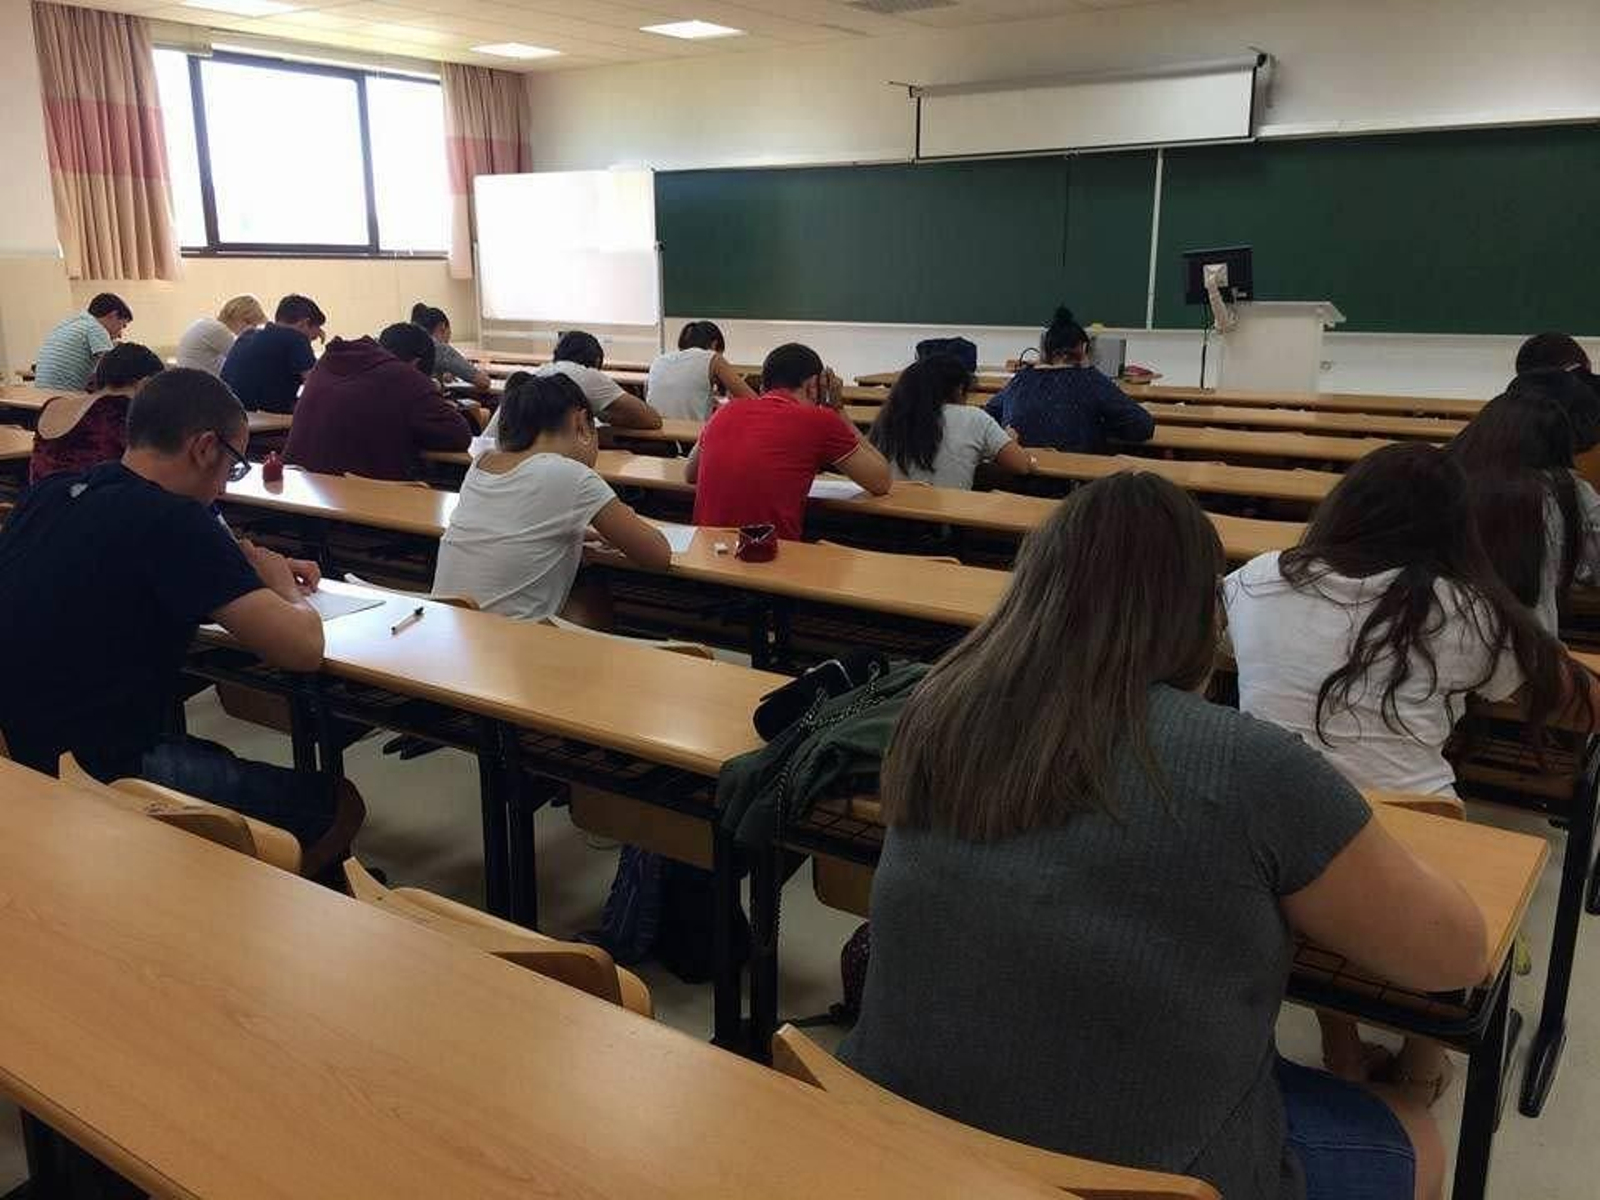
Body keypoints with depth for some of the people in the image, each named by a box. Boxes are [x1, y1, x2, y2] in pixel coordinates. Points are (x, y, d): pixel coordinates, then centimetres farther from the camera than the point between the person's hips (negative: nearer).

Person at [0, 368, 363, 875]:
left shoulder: (48, 495, 4)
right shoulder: (171, 521, -20)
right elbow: (303, 648, -22)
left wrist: (258, 569, 12)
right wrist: (282, 587, 1)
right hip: (93, 780, -9)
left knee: (213, 758, 31)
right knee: (335, 805, 4)